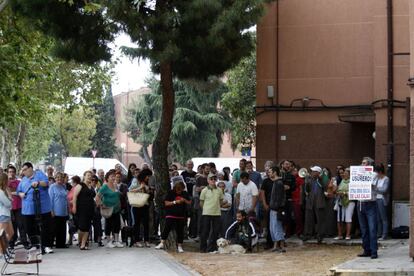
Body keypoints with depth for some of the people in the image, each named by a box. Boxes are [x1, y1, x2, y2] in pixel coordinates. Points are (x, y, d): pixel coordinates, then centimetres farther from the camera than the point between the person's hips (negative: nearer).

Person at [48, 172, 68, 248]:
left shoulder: (64, 187, 13)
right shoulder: (53, 187, -5)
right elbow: (50, 199, -8)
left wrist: (67, 209, 17)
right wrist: (51, 210, -13)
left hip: (64, 212, 6)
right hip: (56, 212, -6)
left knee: (62, 229, 8)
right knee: (54, 229, -4)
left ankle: (61, 244, 15)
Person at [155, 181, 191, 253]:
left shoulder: (185, 194, 7)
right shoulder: (171, 193, -1)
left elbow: (189, 203, 10)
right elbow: (166, 203, -5)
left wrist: (184, 200, -10)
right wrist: (175, 202, -16)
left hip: (181, 216, 2)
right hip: (170, 215, -2)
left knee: (180, 231, 4)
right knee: (166, 228, -7)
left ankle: (179, 246, 11)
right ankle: (162, 243, 1)